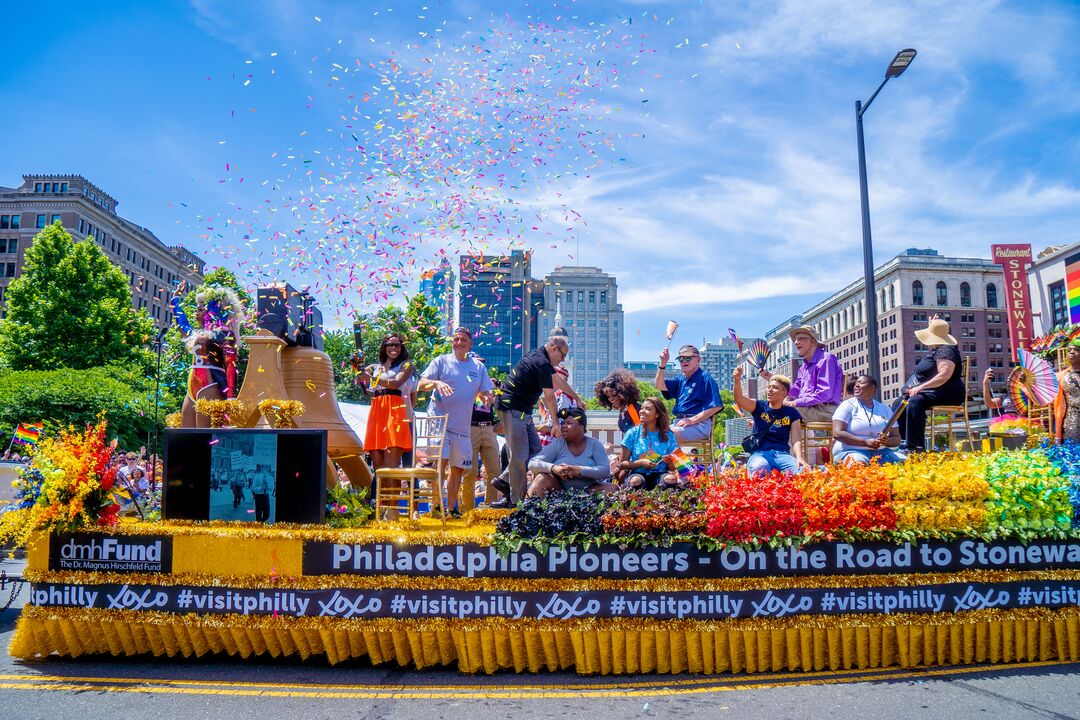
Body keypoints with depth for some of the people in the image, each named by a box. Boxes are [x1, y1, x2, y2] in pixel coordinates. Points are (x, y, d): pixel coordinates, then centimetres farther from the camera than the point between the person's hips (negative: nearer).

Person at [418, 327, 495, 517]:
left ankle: (451, 507, 21)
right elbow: (422, 384, -5)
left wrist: (486, 396, -11)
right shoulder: (441, 361, 3)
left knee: (458, 468, 9)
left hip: (463, 426, 4)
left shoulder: (479, 366, 12)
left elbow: (487, 392, 12)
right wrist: (436, 383, -26)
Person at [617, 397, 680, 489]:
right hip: (637, 474, -2)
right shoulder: (633, 433, 1)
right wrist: (641, 462, -14)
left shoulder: (668, 435, 5)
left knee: (671, 478, -32)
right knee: (635, 480, -36)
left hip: (659, 475, 2)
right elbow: (622, 464, 2)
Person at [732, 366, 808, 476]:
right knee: (760, 469, -40)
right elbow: (739, 399, -8)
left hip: (782, 454, 2)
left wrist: (799, 458, -20)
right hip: (759, 454, -1)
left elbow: (796, 440, 1)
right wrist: (737, 380, -28)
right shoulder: (759, 407, 11)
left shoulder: (792, 413, 13)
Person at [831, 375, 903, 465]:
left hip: (881, 452, 5)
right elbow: (837, 433, -9)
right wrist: (865, 442, -18)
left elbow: (897, 439, 13)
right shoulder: (848, 405, 4)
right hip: (852, 451, -4)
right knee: (859, 464, -37)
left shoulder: (885, 409, 15)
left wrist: (886, 441, -11)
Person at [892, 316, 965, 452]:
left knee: (914, 402, -35)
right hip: (930, 392, 11)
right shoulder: (936, 349, 17)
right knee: (898, 404, 4)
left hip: (946, 394, -11)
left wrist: (921, 387, -30)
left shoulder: (945, 351, -14)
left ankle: (915, 446, -37)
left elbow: (944, 375, -28)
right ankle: (903, 441, 2)